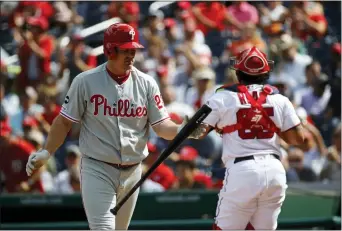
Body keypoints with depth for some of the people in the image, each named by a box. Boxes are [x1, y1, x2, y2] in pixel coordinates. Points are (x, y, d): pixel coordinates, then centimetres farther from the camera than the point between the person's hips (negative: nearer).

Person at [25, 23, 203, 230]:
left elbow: (161, 125, -2)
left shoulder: (146, 84, 2)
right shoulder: (86, 82, -5)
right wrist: (46, 153, -7)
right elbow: (65, 121, 1)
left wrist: (181, 131, -23)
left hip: (132, 172, 4)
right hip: (97, 169, -4)